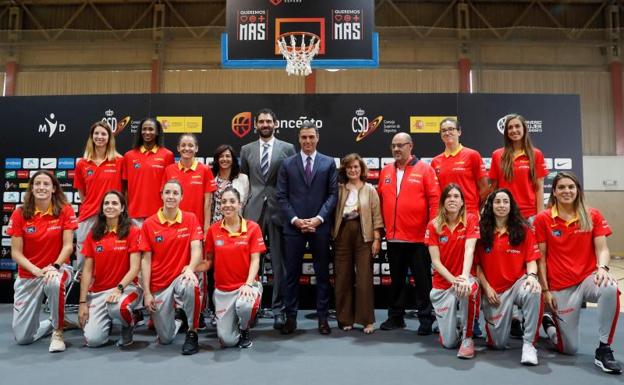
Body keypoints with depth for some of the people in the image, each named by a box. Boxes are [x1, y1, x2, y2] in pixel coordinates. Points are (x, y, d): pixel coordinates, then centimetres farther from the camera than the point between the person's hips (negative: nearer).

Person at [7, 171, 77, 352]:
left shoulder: (65, 211, -9)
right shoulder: (19, 214, -6)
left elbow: (68, 246, -11)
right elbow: (16, 253, -7)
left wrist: (55, 266, -27)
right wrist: (37, 271, -22)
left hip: (57, 268, -2)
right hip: (28, 275, 2)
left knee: (55, 283, -42)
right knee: (22, 338, 1)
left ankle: (58, 332, -18)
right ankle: (53, 322, 35)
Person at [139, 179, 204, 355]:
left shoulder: (191, 219, -3)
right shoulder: (149, 224, -2)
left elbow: (196, 249, -12)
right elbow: (146, 260, -2)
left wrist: (190, 268, -34)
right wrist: (147, 293, -6)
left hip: (181, 277, -1)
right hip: (158, 285, 2)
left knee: (190, 286, -40)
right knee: (165, 339, 3)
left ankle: (192, 332, -16)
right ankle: (176, 318, 40)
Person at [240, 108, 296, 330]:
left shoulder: (288, 149, 5)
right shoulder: (246, 150, 12)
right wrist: (242, 206, 7)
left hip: (279, 210, -2)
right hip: (253, 211, 2)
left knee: (279, 264, 3)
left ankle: (278, 309, 13)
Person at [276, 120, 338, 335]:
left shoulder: (329, 163, 6)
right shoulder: (287, 164, 7)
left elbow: (333, 194, 1)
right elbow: (281, 196, 3)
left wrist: (319, 218, -10)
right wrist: (295, 219, -9)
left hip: (320, 226, 0)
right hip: (293, 227, 0)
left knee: (322, 273, 7)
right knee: (292, 273, 5)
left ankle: (323, 317, 18)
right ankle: (290, 317, 15)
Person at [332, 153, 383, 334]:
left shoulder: (370, 190, 6)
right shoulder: (339, 189, 8)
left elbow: (376, 216, 2)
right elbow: (333, 213, 4)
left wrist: (377, 238, -4)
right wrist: (331, 235, -4)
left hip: (364, 236, -2)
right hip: (342, 235, 2)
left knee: (364, 279, -2)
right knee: (342, 278, 5)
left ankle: (367, 320, 9)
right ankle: (345, 319, 17)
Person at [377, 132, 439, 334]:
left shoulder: (425, 169, -2)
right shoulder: (386, 171, 11)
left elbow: (435, 199, -6)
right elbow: (380, 200, 13)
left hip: (418, 237, -4)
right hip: (393, 237, 4)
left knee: (422, 280, 5)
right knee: (396, 280, 15)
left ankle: (426, 319, 17)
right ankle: (395, 316, 26)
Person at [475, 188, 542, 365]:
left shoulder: (523, 229, 3)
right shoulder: (482, 231, 1)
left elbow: (531, 259, -1)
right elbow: (477, 264, 3)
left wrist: (532, 275, -23)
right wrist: (486, 288, -7)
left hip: (518, 283, 0)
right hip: (494, 290, 0)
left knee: (533, 291, -40)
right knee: (498, 343, -2)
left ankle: (529, 343, -22)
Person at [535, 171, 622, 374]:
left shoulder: (593, 215, 2)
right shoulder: (543, 219, -3)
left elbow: (602, 249, -4)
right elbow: (541, 258, -2)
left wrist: (602, 268, -26)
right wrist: (545, 290, -5)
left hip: (588, 279, 2)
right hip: (560, 287, -1)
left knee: (610, 289, -37)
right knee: (569, 349, 0)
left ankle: (603, 350, -18)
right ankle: (549, 322, 36)